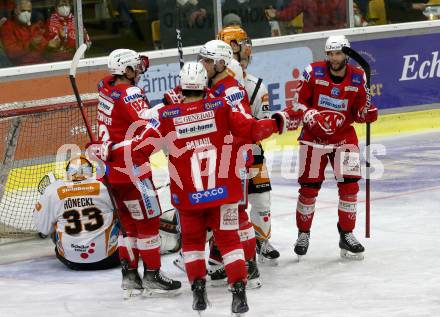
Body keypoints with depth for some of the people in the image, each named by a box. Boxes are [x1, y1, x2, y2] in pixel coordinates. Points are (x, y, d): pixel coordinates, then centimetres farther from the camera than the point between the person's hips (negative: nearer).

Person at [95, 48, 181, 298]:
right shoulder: (129, 93, -18)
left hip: (113, 167, 9)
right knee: (148, 219, -1)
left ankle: (130, 275, 18)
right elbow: (146, 120, -34)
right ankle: (152, 275, 2)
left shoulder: (107, 87, 6)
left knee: (131, 221, 16)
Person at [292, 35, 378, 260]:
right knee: (309, 187, 1)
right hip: (314, 136, -1)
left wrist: (367, 113, -19)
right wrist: (311, 117, -21)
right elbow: (300, 102, -4)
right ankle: (303, 233, 20)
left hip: (344, 136, 1)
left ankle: (346, 234, 8)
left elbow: (359, 113, 2)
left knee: (349, 185, -7)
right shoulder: (314, 72, -9)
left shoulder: (358, 78, -3)